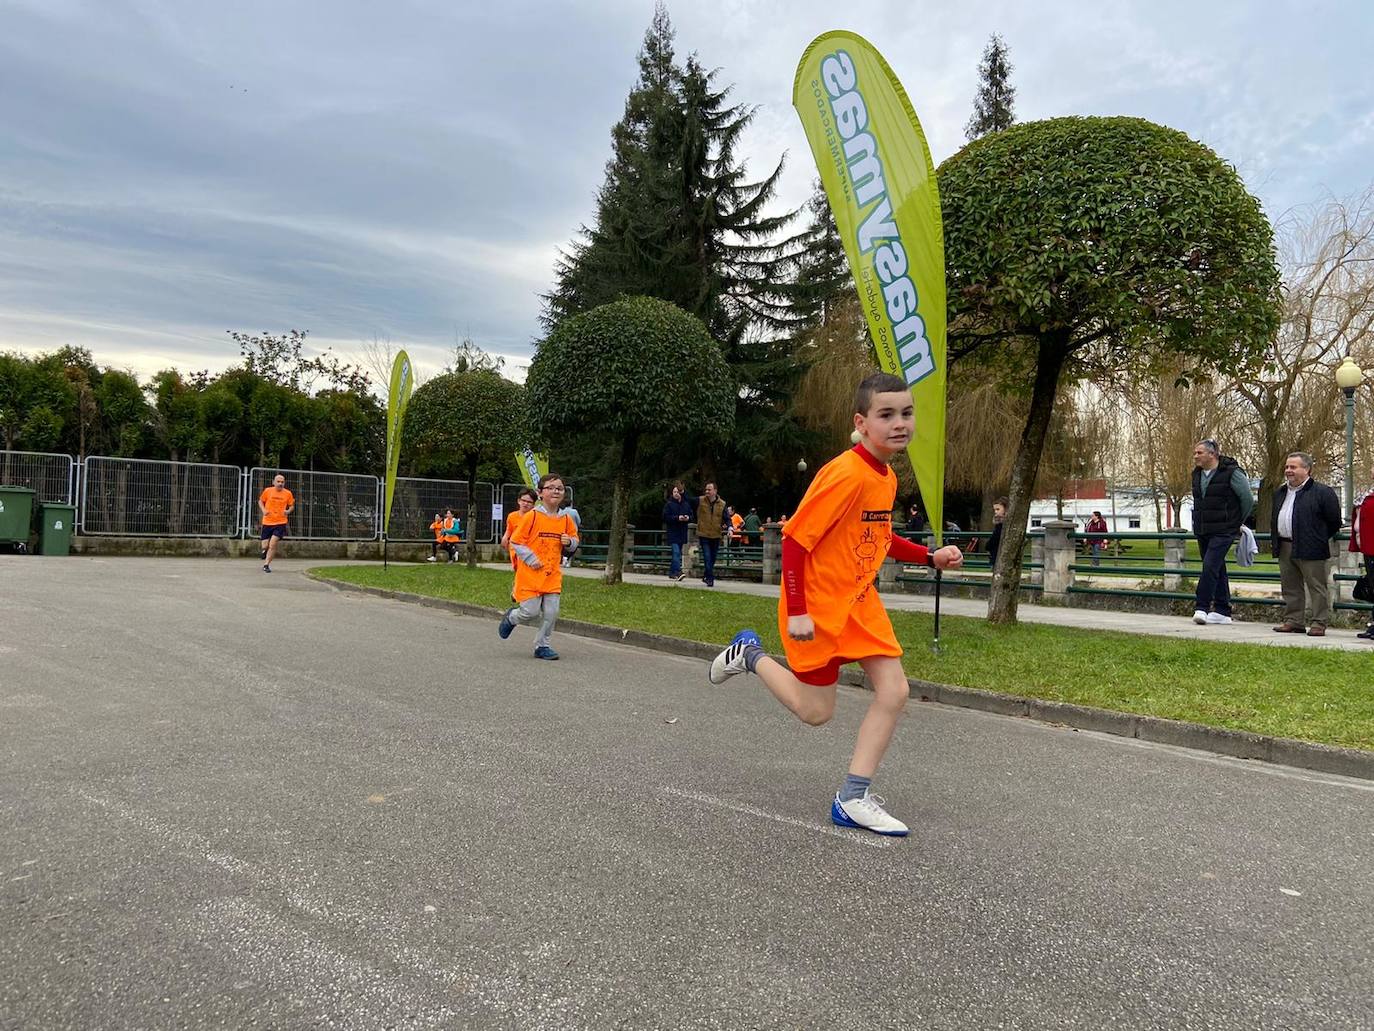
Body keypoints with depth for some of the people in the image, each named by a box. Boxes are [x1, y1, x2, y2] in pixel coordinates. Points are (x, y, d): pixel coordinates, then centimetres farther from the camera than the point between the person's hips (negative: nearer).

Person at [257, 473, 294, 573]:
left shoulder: (288, 493, -1)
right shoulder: (267, 491, -1)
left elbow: (292, 506, 11)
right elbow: (260, 501, 13)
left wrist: (288, 511, -11)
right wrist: (263, 510, -6)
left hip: (280, 523, -1)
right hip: (267, 522, 1)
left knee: (273, 544, -14)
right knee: (265, 546, 1)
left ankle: (266, 565, 2)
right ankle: (265, 550, 39)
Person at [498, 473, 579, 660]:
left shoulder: (566, 519, 6)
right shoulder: (532, 516, -8)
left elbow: (574, 540, 20)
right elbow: (516, 541, -4)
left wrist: (570, 542, -3)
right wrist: (531, 559, -13)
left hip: (553, 575, 4)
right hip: (531, 574, -4)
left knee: (551, 613, 0)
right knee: (531, 612, -3)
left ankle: (543, 646, 17)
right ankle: (510, 618, 29)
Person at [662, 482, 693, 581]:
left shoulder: (686, 504, 12)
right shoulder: (668, 504, -3)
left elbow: (691, 515, 16)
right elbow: (665, 517, -9)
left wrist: (688, 518, -7)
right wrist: (677, 518, -18)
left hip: (682, 532, 5)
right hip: (673, 532, -5)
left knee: (677, 553, 11)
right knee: (676, 552, -17)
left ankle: (672, 573, 21)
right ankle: (678, 572, -25)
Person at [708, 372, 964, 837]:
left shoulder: (886, 477, 4)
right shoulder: (846, 474, -24)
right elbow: (795, 540, -22)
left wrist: (930, 556, 7)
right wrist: (796, 612, -22)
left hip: (860, 602, 8)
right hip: (816, 608, -8)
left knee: (894, 691, -3)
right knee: (817, 711, 4)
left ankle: (853, 798, 6)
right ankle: (749, 654, 27)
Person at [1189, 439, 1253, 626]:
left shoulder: (1231, 473, -10)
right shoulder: (1197, 474, 11)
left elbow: (1247, 499, -5)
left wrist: (1237, 523, 4)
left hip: (1223, 531, -7)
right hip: (1201, 531, 7)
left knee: (1210, 565, -17)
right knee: (1217, 570, 12)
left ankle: (1201, 607, -16)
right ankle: (1222, 611, 17)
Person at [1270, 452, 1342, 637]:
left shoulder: (1322, 492, -6)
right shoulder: (1280, 493, 17)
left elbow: (1334, 521, -3)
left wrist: (1320, 539, 0)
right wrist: (1274, 539, 18)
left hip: (1310, 550, -7)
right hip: (1284, 549, 7)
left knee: (1317, 587, -1)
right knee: (1290, 588, 11)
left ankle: (1319, 623, 2)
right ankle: (1293, 621, 17)